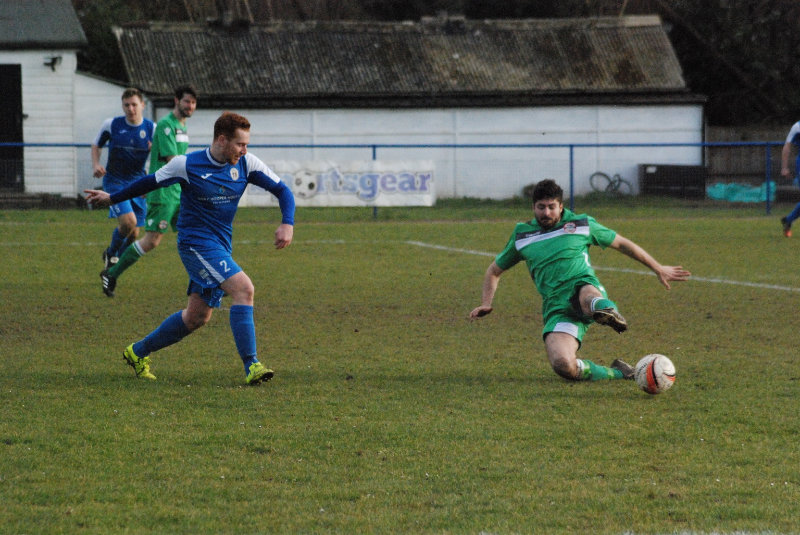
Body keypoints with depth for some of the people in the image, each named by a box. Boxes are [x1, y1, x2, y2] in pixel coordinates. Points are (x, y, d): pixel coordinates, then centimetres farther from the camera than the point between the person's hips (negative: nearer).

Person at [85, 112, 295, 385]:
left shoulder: (246, 164, -1)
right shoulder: (187, 165, -11)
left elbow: (282, 190, 5)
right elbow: (151, 182, 5)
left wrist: (287, 224, -12)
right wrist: (112, 198, 16)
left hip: (220, 247, 6)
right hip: (196, 242, -6)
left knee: (198, 316, 9)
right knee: (243, 289, -24)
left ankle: (138, 352, 28)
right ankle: (251, 366, -26)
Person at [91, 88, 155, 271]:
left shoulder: (151, 129, -3)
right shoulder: (111, 125, -5)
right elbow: (96, 145, 11)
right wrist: (96, 164, -8)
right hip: (115, 181, -3)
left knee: (133, 234, 5)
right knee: (128, 222, -24)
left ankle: (112, 268, 31)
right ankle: (111, 253, 5)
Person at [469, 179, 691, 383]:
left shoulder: (582, 224, 13)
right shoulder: (522, 235, 17)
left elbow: (622, 244, 24)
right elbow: (494, 271, 30)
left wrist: (659, 269, 27)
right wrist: (486, 304, 13)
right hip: (557, 307, 1)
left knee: (587, 296, -43)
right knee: (562, 365, -28)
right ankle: (615, 373, -11)